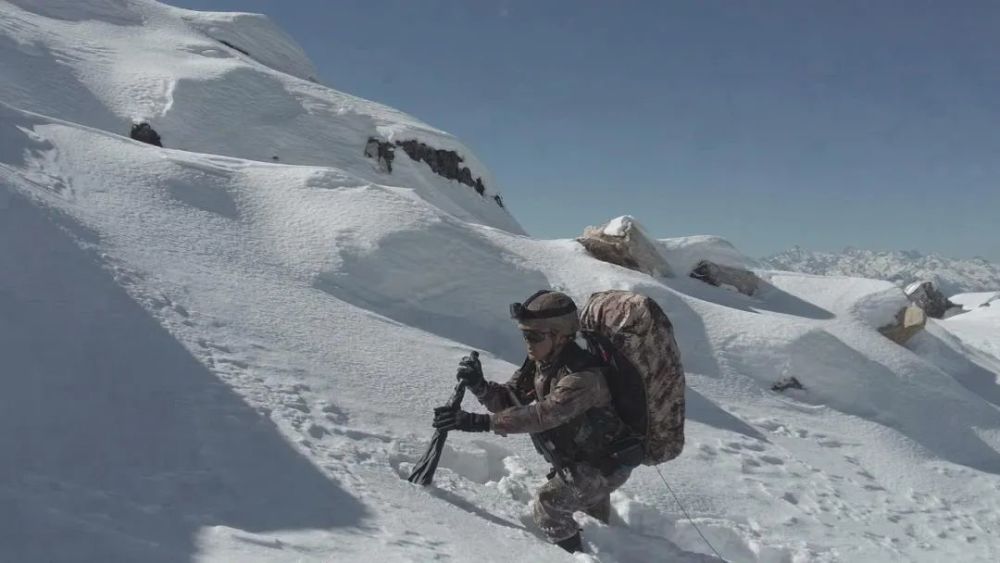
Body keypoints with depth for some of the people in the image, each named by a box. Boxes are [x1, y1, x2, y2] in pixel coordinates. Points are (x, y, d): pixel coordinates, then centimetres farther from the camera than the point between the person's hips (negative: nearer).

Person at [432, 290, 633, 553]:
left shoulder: (583, 377, -36)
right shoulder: (539, 363, -8)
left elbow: (543, 415, -47)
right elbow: (507, 399, -10)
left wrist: (480, 422, -54)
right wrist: (480, 386, -33)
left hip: (607, 464, -9)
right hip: (576, 457, 9)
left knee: (548, 506, -14)